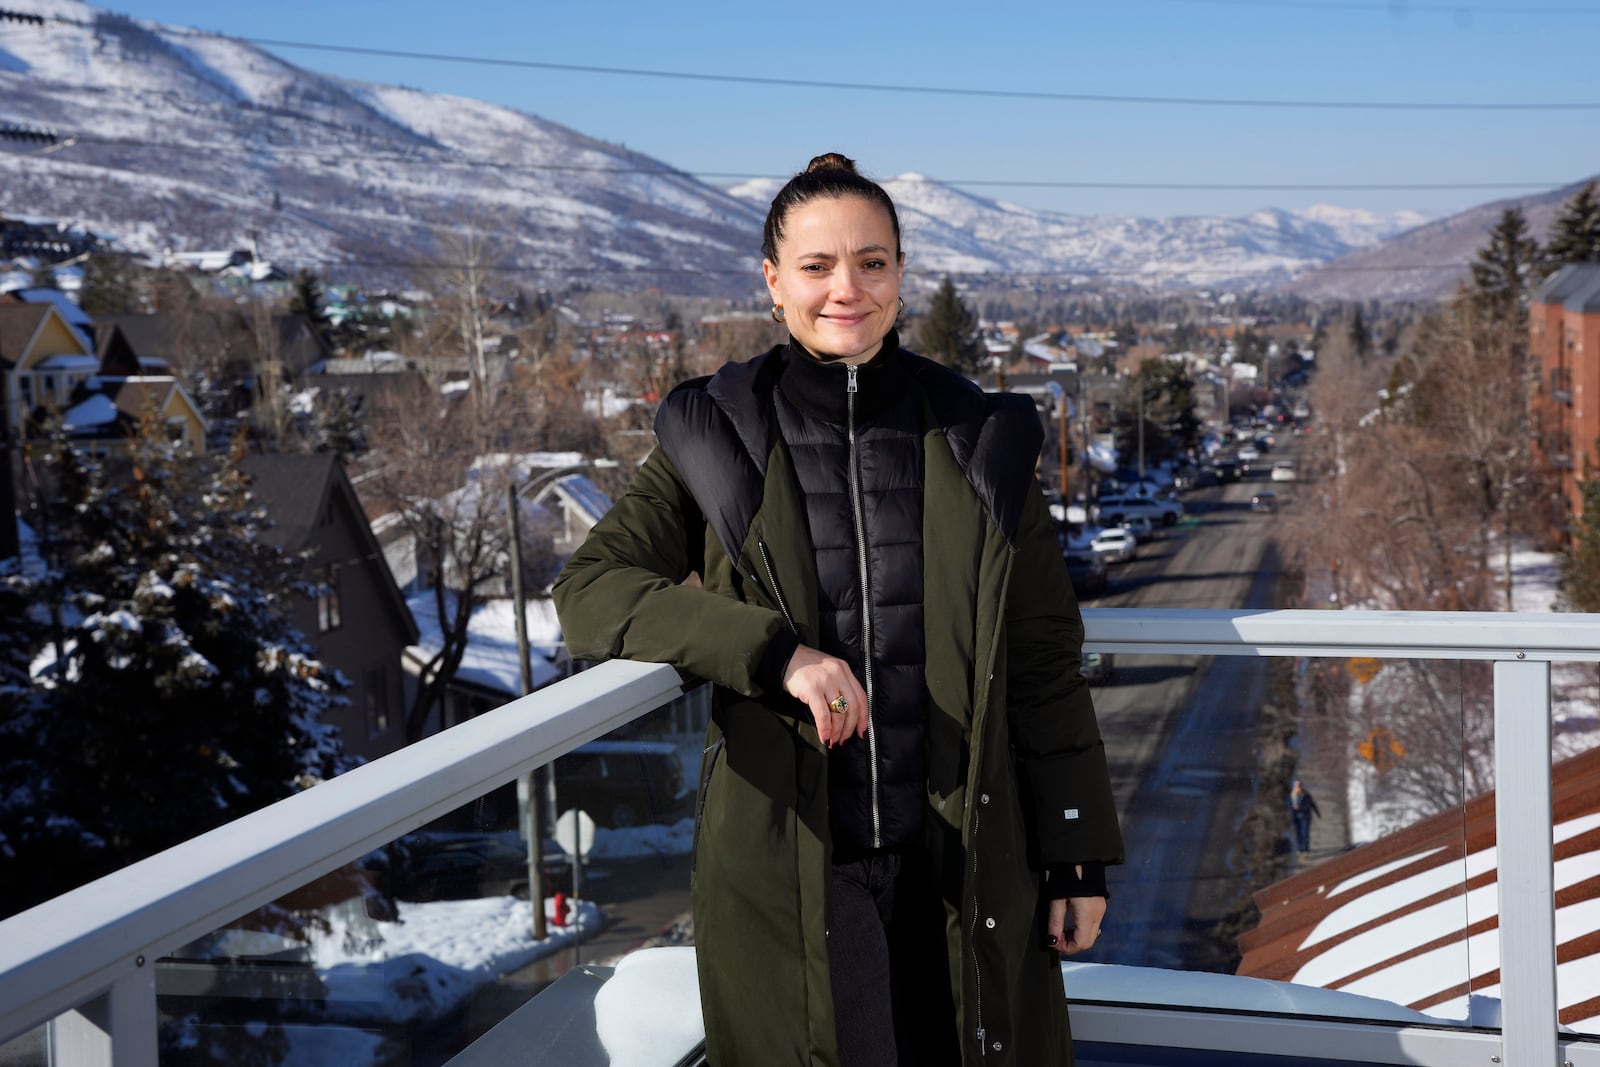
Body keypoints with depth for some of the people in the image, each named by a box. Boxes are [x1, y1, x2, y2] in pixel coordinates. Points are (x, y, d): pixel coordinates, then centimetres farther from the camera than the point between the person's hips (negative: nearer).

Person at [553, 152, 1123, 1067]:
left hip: (963, 861, 1)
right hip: (782, 869, -1)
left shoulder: (979, 443, 1)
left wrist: (1080, 854, 3)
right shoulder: (718, 441, -1)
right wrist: (772, 650, -20)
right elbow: (590, 589, -7)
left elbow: (1045, 665, 4)